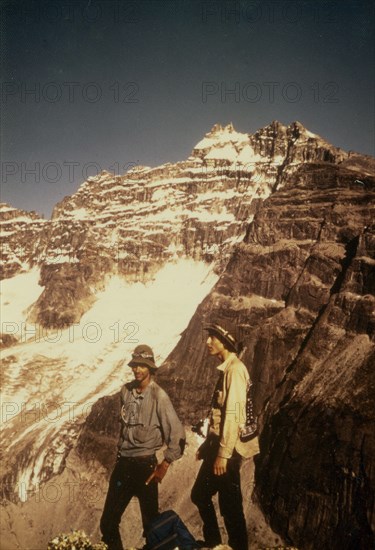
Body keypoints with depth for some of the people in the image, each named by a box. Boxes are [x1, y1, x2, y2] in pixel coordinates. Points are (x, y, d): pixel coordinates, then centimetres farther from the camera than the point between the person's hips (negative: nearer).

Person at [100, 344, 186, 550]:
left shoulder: (158, 396, -14)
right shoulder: (125, 391, 3)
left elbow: (177, 433, -14)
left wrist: (164, 465, -12)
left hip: (145, 464, -5)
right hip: (122, 463, 5)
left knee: (151, 522, 8)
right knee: (108, 522, 10)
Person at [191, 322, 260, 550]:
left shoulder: (235, 369, -16)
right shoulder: (225, 369, 13)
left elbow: (233, 414, -22)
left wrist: (224, 454, -21)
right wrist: (207, 445, 20)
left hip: (227, 449, -10)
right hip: (217, 445, 10)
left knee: (230, 505, 1)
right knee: (200, 494, 20)